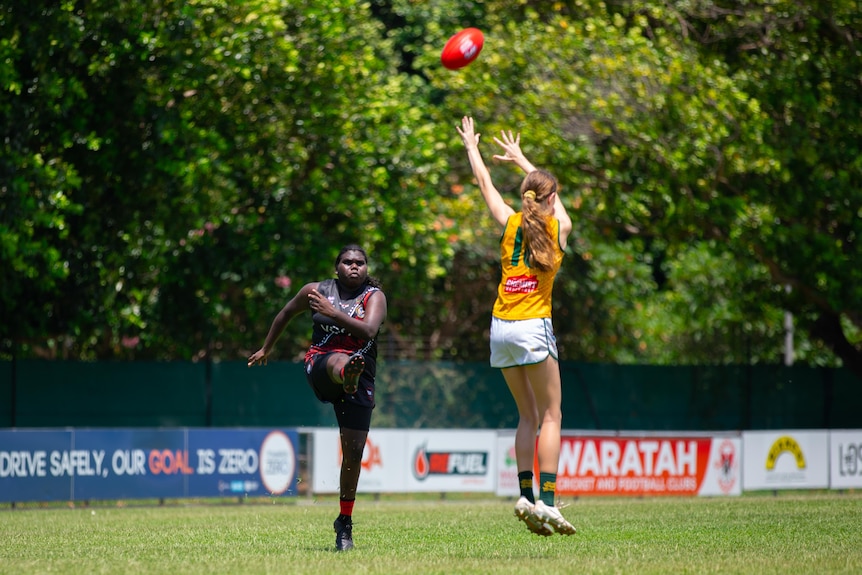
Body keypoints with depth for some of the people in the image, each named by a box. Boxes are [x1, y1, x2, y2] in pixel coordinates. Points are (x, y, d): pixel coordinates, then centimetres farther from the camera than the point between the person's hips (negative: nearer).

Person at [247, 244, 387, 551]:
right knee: (339, 361, -40)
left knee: (353, 451, -1)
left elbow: (368, 330, -15)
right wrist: (266, 349, 33)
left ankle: (345, 521, 14)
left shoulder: (374, 296, 4)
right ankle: (349, 374, -82)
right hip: (320, 365, -1)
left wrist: (333, 313, -23)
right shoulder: (317, 290, 8)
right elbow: (287, 312, 25)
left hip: (362, 376, 1)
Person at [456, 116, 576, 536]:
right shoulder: (560, 227, 2)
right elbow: (548, 192, 22)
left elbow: (486, 185, 22)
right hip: (533, 328, -4)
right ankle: (546, 502, -16)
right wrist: (520, 158, 38)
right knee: (550, 417, -3)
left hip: (501, 327, 4)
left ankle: (526, 497, 2)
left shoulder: (511, 223, 6)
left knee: (528, 416, 13)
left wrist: (471, 148, 39)